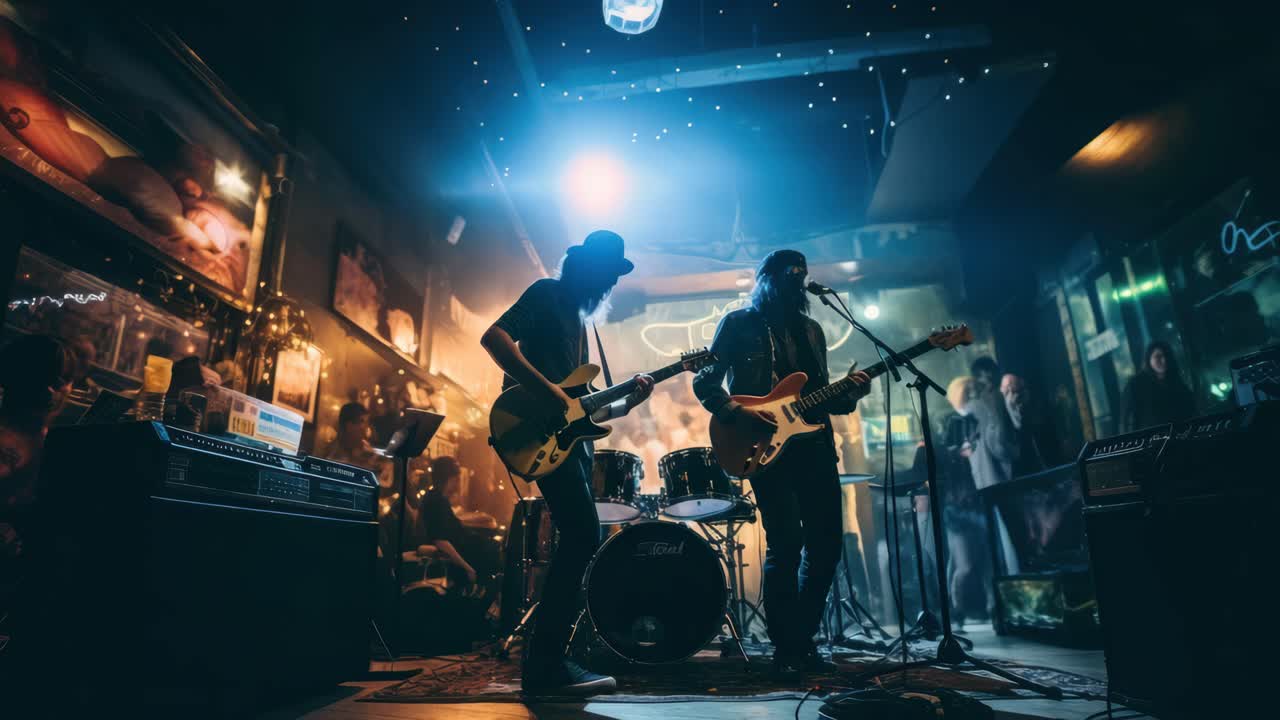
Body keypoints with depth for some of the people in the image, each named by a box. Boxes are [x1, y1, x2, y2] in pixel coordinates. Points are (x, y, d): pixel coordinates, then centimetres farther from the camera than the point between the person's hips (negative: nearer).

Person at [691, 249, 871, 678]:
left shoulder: (811, 329, 19)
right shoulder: (738, 324, 3)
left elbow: (821, 396, 20)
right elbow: (704, 381, -2)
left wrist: (849, 394, 0)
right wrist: (739, 413, -16)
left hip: (813, 444, 6)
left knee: (826, 545, 5)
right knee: (786, 544, -11)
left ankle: (803, 642, 22)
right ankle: (784, 649, 6)